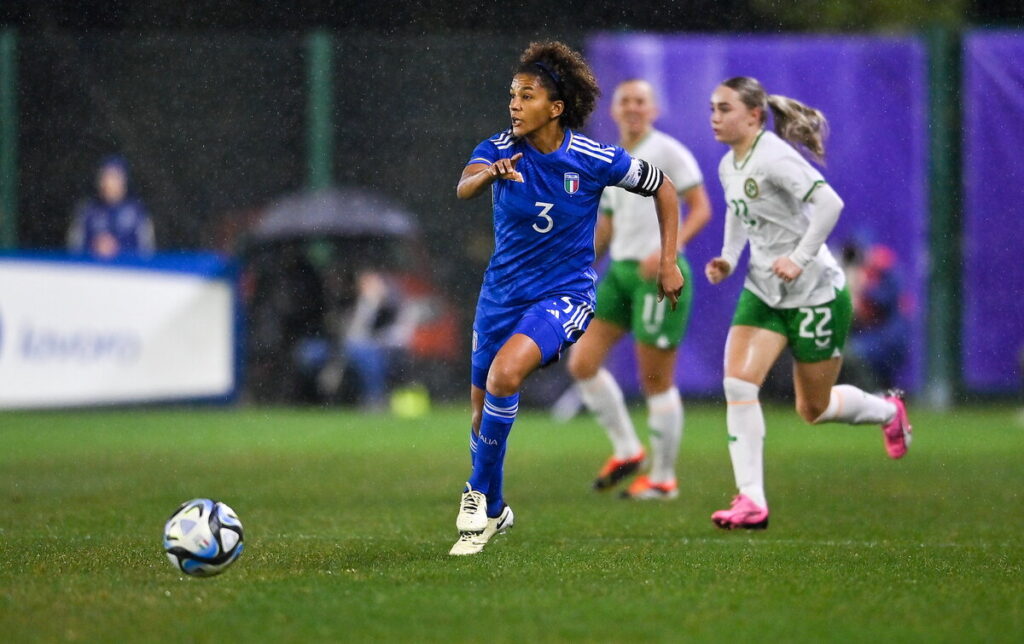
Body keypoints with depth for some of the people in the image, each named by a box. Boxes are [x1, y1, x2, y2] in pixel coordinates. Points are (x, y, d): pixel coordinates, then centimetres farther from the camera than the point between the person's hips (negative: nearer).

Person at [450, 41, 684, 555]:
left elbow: (662, 187, 4)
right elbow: (463, 188, -33)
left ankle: (480, 494, -13)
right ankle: (493, 512, 37)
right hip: (501, 294, 4)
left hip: (565, 295, -4)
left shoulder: (595, 160, -13)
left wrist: (668, 262, 0)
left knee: (505, 374, -30)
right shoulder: (499, 150, -10)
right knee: (483, 412, 11)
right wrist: (489, 173, -56)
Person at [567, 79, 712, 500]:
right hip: (619, 272, 7)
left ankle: (663, 478, 9)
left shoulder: (668, 152, -6)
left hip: (660, 274, -7)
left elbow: (701, 209, -9)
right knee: (582, 363, -2)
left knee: (655, 380, -2)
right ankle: (626, 450, 13)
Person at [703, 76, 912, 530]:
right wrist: (728, 258, 8)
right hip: (763, 292, 7)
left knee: (813, 410, 7)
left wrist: (800, 258, -32)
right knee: (738, 382, -14)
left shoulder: (774, 158, -22)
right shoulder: (729, 165, 4)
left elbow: (829, 203, -31)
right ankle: (751, 501, -13)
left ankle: (887, 411, 40)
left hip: (814, 294, -7)